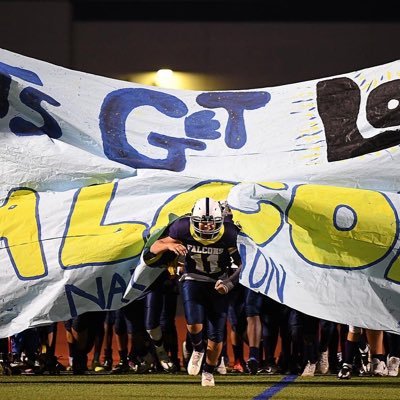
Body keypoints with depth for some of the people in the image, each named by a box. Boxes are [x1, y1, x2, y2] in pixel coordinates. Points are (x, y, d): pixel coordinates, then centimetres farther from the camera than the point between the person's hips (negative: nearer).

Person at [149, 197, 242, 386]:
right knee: (194, 324, -23)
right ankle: (198, 350, 12)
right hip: (192, 280, 0)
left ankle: (208, 372, 26)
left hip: (218, 285, 0)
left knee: (216, 335, 1)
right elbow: (154, 248, -12)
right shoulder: (184, 230, -19)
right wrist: (169, 245, -34)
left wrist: (230, 283, -25)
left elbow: (243, 263, -9)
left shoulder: (228, 234, -21)